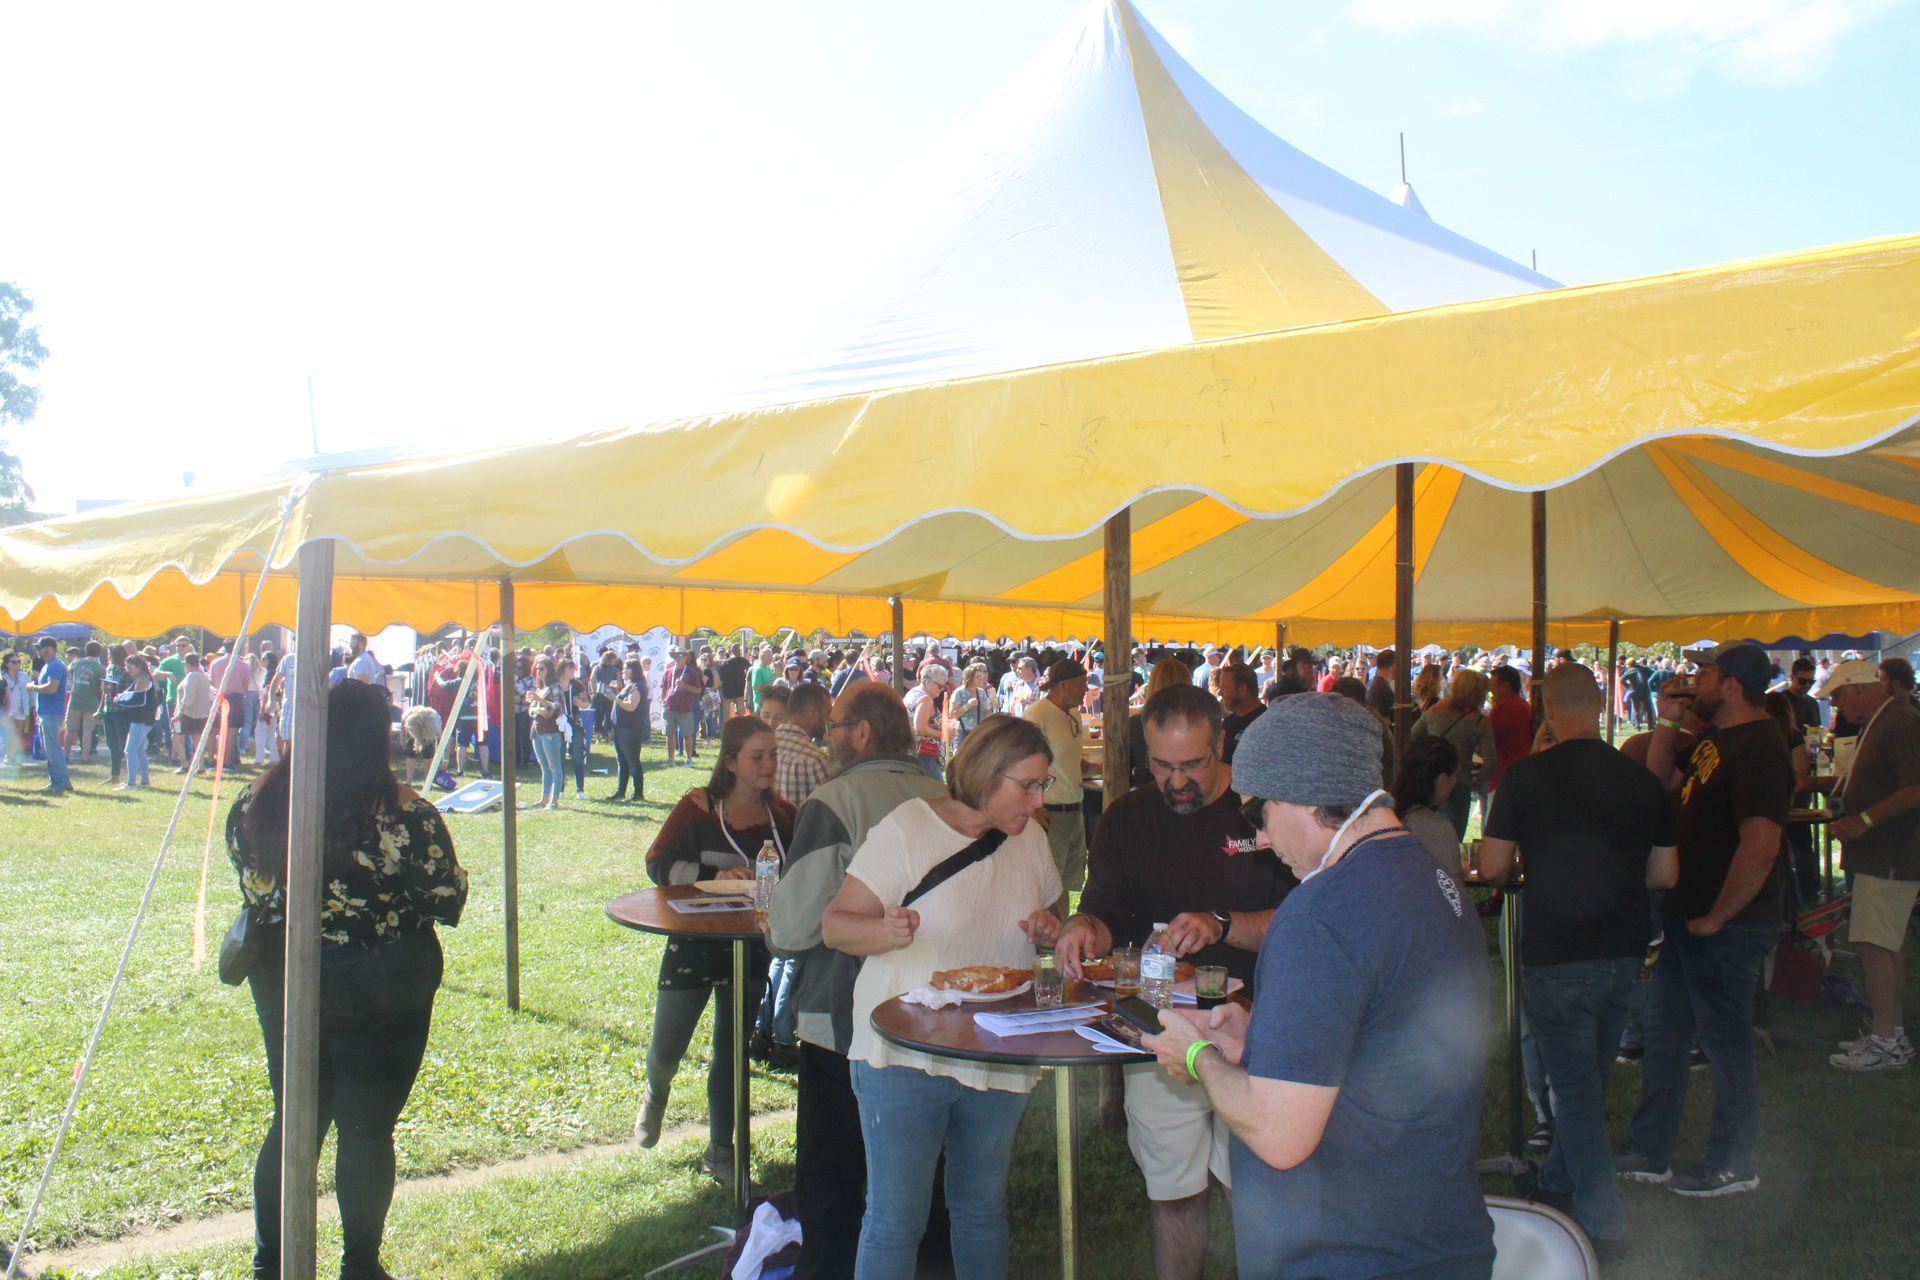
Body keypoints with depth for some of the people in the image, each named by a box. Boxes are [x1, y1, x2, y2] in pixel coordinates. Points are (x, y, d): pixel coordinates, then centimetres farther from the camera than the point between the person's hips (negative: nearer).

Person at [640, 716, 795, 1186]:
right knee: (667, 1048, 5)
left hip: (750, 947, 3)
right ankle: (655, 1095, 42)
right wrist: (713, 877, -26)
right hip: (693, 942, -2)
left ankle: (721, 1150, 26)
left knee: (732, 1051, 12)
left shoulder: (782, 815, -1)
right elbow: (658, 863, -13)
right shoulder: (698, 808, -10)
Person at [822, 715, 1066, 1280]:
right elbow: (834, 926, -12)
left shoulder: (1030, 837, 5)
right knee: (895, 1221, 1)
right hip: (905, 1055, -5)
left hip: (999, 1058, 5)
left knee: (983, 1207, 18)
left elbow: (1057, 906, 21)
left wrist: (1049, 924, -4)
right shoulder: (906, 828, -12)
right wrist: (887, 930, -34)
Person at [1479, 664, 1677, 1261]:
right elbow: (1665, 874, 5)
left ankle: (1603, 1227, 6)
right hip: (1624, 953, 5)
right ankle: (1559, 1186, 38)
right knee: (1590, 1080, 20)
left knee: (1576, 1090, 4)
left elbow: (1492, 867, -9)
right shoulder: (1642, 780, -1)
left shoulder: (1527, 776, -13)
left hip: (1558, 957, -5)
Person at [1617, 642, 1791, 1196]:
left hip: (1727, 928, -10)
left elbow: (1760, 849, -29)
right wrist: (1666, 722, 8)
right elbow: (1662, 782, 21)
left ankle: (1732, 1166, 20)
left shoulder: (1757, 750, -22)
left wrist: (1715, 918, -21)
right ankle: (1648, 1153, 28)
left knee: (1726, 1041, 4)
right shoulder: (1717, 741, 10)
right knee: (1663, 1032, 16)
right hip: (1691, 918, 10)